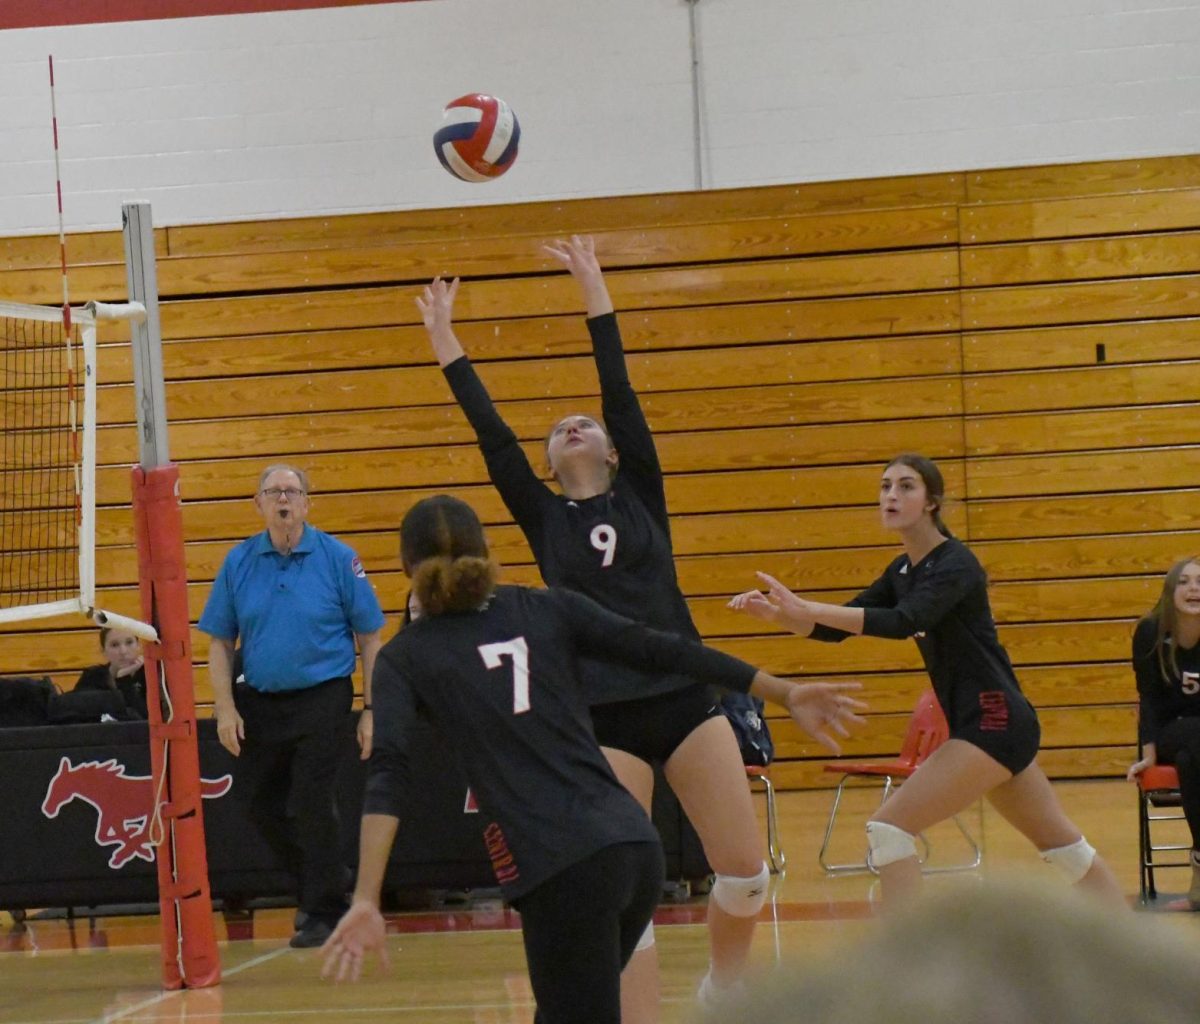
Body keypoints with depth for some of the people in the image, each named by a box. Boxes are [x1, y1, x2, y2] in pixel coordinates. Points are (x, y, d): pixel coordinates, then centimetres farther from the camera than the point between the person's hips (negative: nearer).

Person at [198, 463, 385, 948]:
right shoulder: (238, 563, 3)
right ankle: (316, 886, 32)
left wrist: (371, 711, -7)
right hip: (259, 702, 4)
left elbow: (370, 638, -2)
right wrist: (225, 708, -3)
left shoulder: (338, 559, -5)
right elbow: (220, 642, 6)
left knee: (310, 805, -8)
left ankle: (324, 911, 7)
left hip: (322, 696, -4)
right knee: (260, 802, 10)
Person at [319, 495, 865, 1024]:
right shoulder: (548, 608, 14)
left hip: (559, 872, -5)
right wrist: (784, 693, 12)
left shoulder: (404, 658, 5)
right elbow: (661, 649, 8)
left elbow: (389, 772, -9)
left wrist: (366, 901, -18)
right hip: (637, 845, 5)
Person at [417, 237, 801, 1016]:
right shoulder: (546, 519, 9)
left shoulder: (640, 497, 10)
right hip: (602, 718, -1)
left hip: (686, 701, 1)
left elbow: (620, 390, 6)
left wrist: (593, 286, 6)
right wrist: (443, 335, 8)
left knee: (746, 874, -2)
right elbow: (490, 431, 7)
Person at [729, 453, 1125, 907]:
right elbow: (835, 628, 9)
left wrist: (807, 608, -41)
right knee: (1064, 846, 18)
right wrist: (778, 614, -10)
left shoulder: (955, 564, -16)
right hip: (990, 722, 10)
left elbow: (904, 622, -33)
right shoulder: (903, 570, 10)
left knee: (889, 827, -15)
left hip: (993, 720, -10)